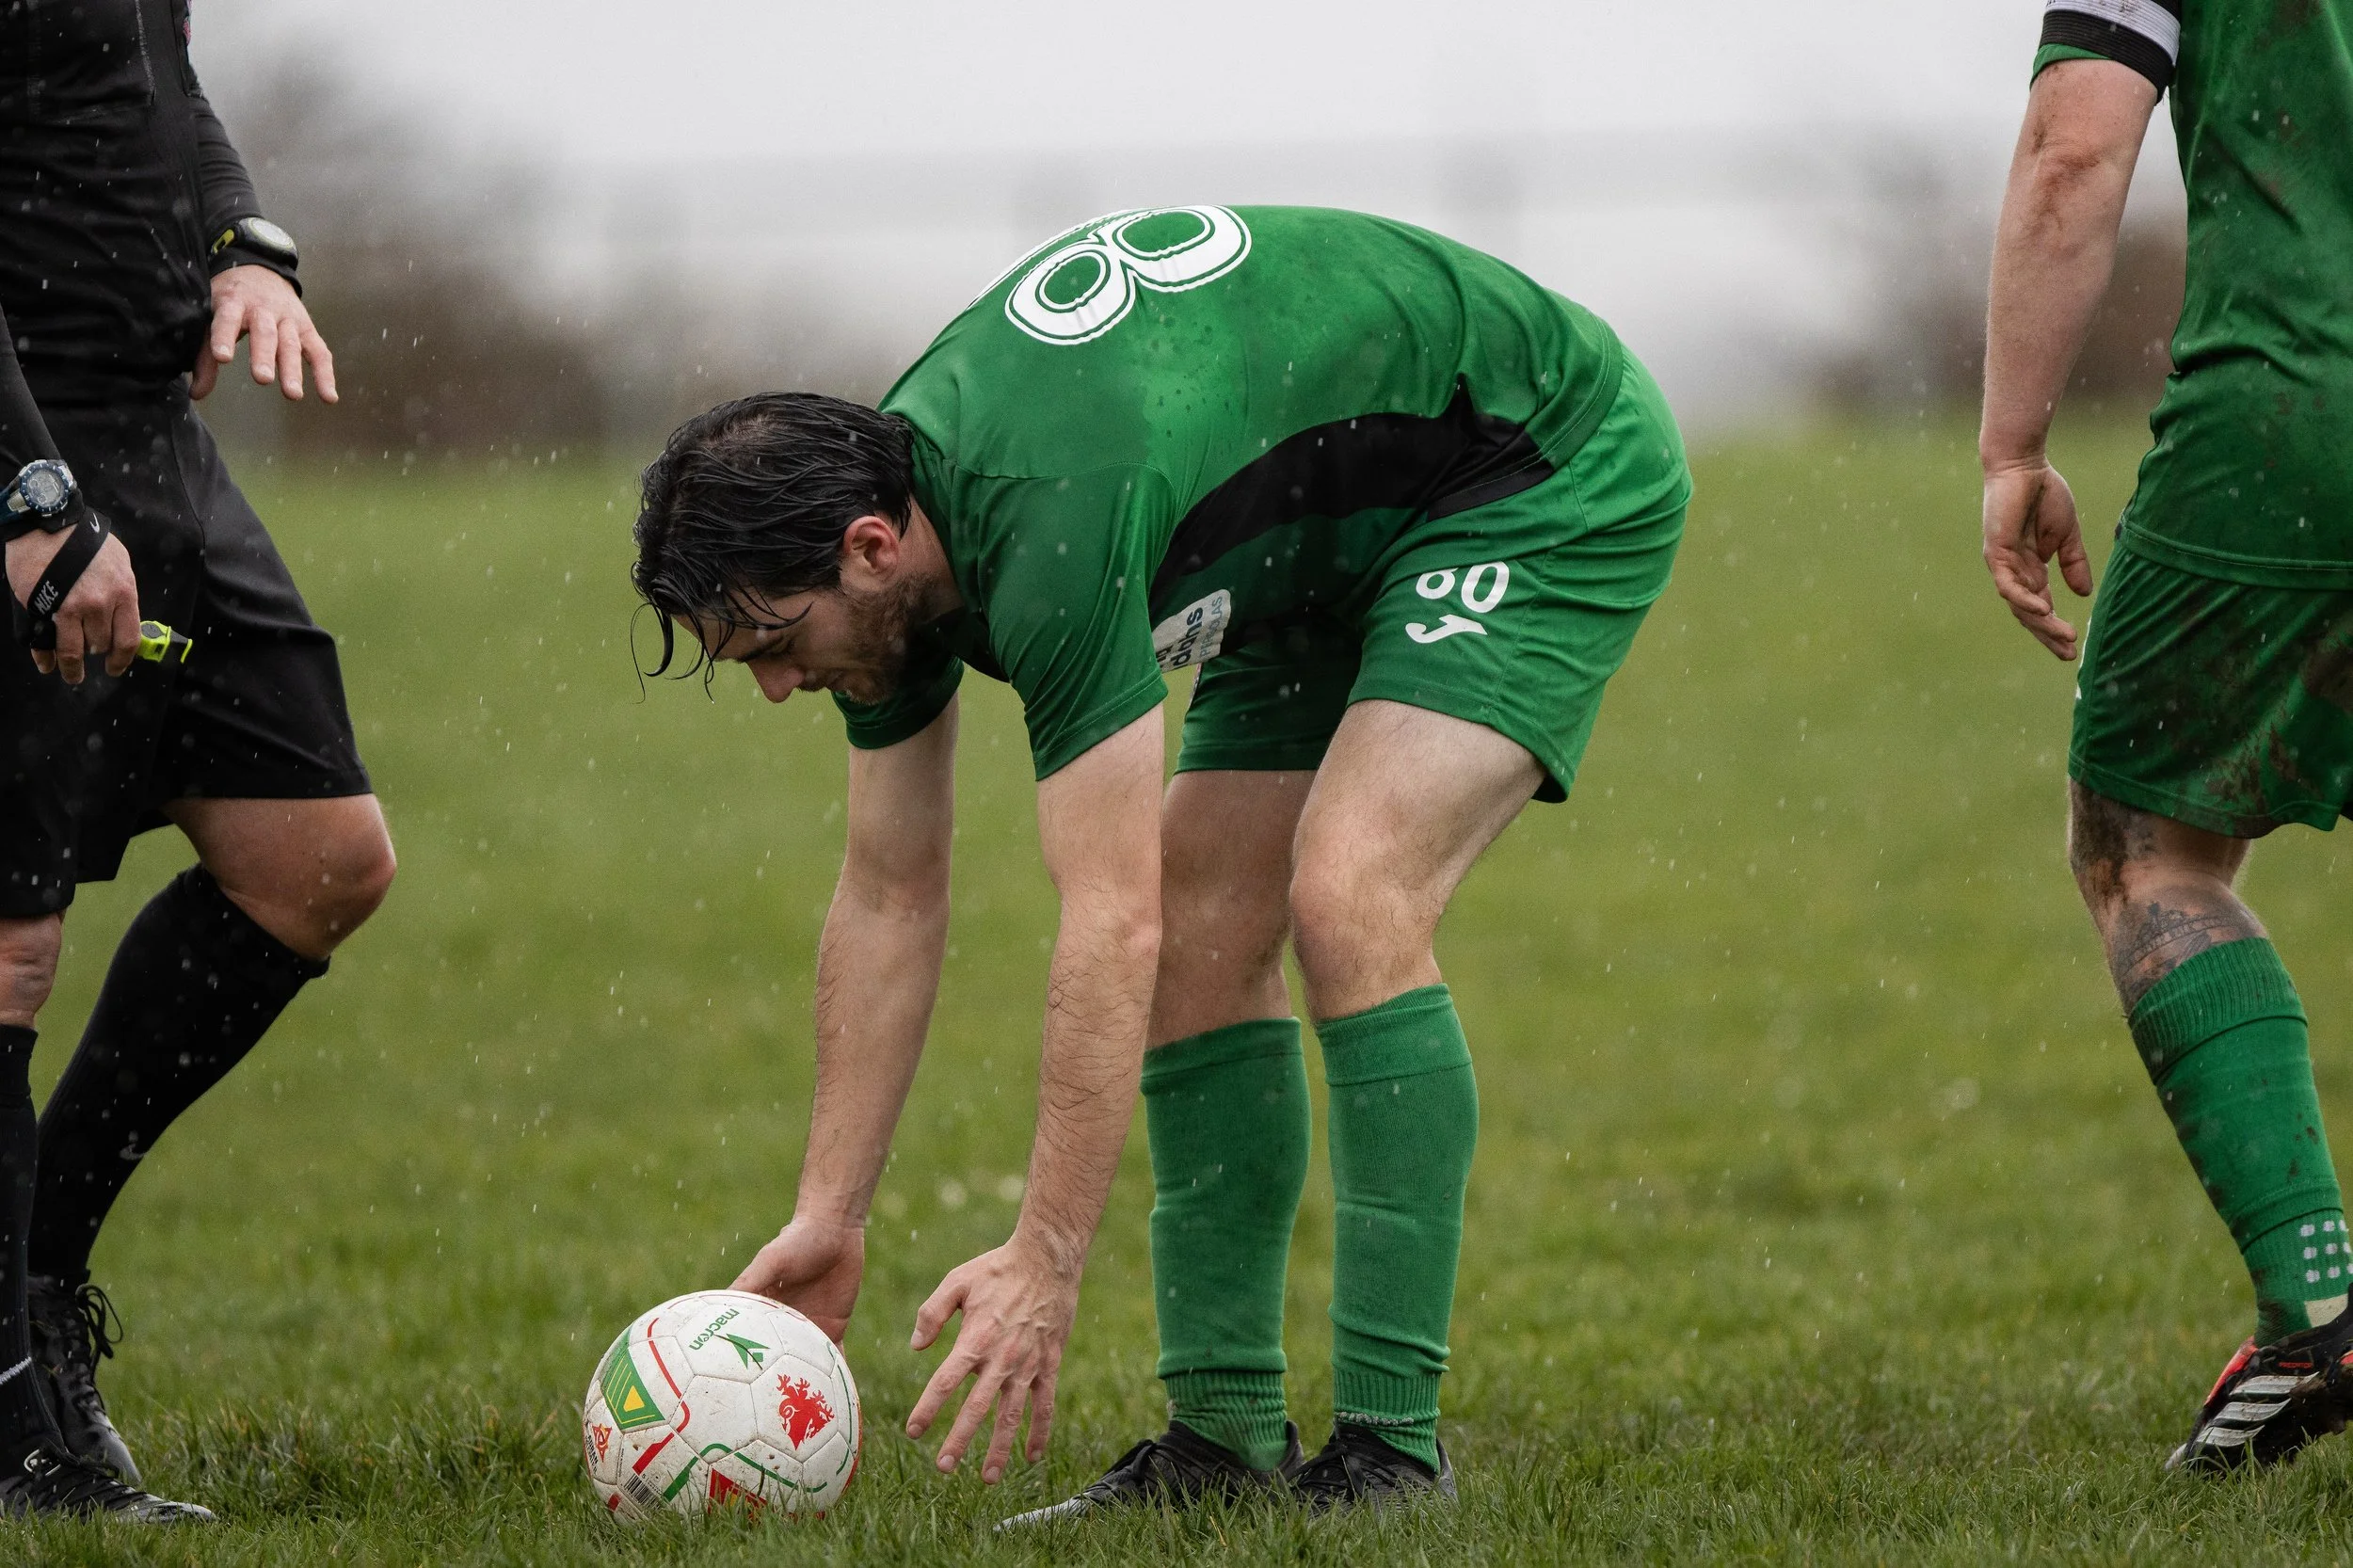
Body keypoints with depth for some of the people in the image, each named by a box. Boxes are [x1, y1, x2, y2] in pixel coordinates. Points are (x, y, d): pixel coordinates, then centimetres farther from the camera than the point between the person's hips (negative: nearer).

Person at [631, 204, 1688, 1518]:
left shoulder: (1045, 533, -36)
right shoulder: (888, 511, -8)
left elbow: (1109, 929, -35)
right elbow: (891, 899, 3)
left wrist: (1046, 1264, -33)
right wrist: (831, 1217, 2)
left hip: (1558, 473, -10)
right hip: (1339, 548, 10)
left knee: (1348, 903, -24)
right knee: (1204, 933, 1)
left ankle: (1395, 1445, -21)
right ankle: (1228, 1433, 5)